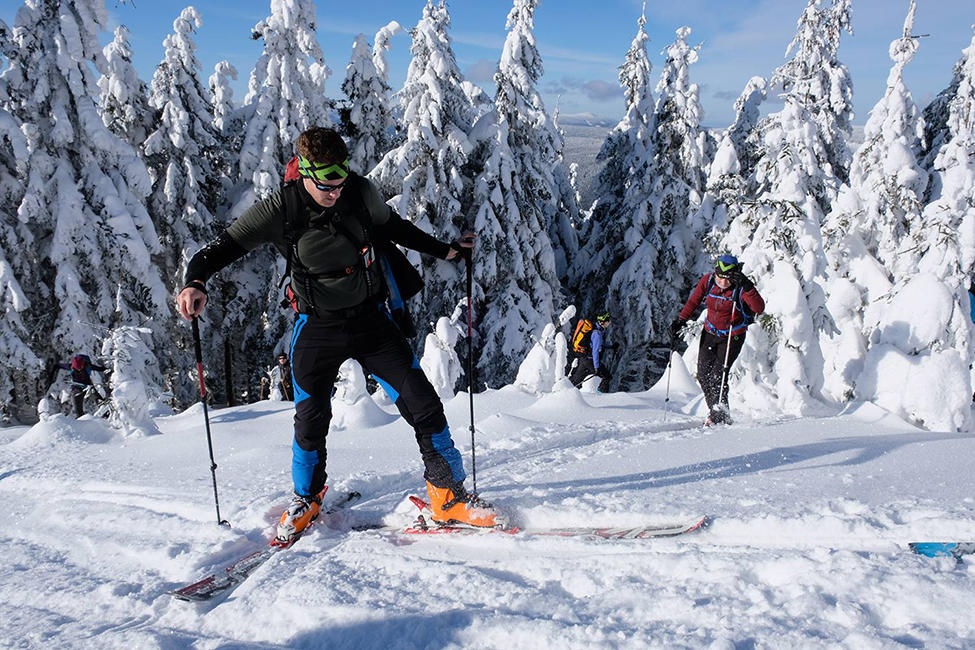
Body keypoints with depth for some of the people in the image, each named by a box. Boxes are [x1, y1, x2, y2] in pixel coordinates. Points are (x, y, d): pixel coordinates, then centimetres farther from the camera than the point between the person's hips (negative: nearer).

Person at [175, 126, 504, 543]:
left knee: (423, 404, -6)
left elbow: (391, 226, 13)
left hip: (371, 319, 2)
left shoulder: (361, 192, -7)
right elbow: (225, 246, -8)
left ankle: (449, 495, 12)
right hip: (317, 327, -1)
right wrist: (196, 281, -28)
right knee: (311, 420, -1)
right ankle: (307, 500, 30)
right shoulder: (280, 211, -13)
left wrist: (444, 251, 13)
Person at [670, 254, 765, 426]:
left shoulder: (741, 287, -21)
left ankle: (721, 417, 3)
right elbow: (693, 301, 1)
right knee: (703, 375, 3)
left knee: (718, 376, -12)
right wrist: (680, 320, -7)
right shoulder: (708, 280, -11)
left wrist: (748, 287, -43)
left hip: (733, 336, -5)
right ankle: (715, 410, 20)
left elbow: (760, 308, -33)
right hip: (710, 333, 5)